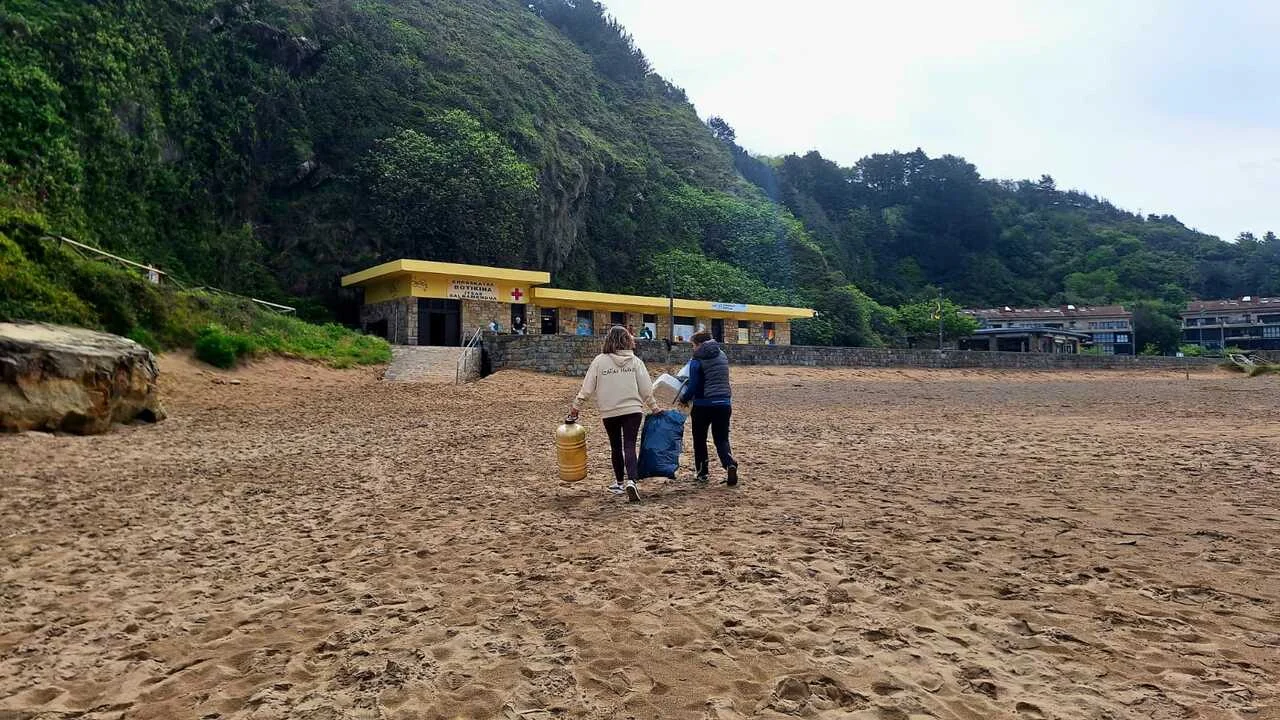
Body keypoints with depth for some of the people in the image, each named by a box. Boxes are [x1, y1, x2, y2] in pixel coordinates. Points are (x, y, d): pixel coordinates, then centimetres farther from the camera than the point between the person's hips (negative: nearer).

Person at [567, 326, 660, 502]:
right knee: (629, 446, -1)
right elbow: (646, 389, 1)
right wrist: (654, 407, 13)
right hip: (633, 410, 0)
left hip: (609, 412, 1)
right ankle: (631, 481, -21)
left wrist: (575, 407, 7)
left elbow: (587, 388, -3)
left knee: (616, 447, 16)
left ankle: (620, 483, 27)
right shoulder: (635, 361, -1)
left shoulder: (599, 361, -4)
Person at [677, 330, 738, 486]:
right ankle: (730, 464, -16)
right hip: (724, 403, 5)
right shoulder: (722, 356, 9)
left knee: (699, 440, 13)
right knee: (722, 439, 9)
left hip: (703, 405, -5)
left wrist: (683, 399, 5)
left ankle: (702, 472, 19)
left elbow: (693, 386, -12)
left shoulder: (697, 361, -11)